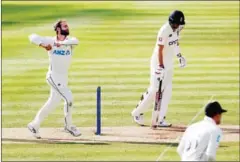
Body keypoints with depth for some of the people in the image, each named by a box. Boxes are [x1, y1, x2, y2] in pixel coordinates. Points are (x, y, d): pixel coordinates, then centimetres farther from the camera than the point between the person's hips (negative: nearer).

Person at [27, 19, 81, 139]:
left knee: (52, 103, 13)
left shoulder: (69, 41, -1)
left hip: (64, 78, 6)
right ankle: (68, 126, 3)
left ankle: (34, 125, 25)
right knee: (68, 98, -13)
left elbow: (75, 41, -24)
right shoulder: (50, 41, -9)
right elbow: (33, 37, -11)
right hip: (54, 76, -6)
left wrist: (61, 43, -36)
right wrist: (42, 45, -25)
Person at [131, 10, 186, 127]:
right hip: (159, 63, -8)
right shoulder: (164, 31, -24)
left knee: (167, 91, 3)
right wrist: (161, 67, -27)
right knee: (154, 90, -6)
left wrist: (179, 56, 15)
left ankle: (160, 119, 6)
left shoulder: (176, 28, 0)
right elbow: (159, 49, -24)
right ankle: (137, 113, 11)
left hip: (169, 64, 8)